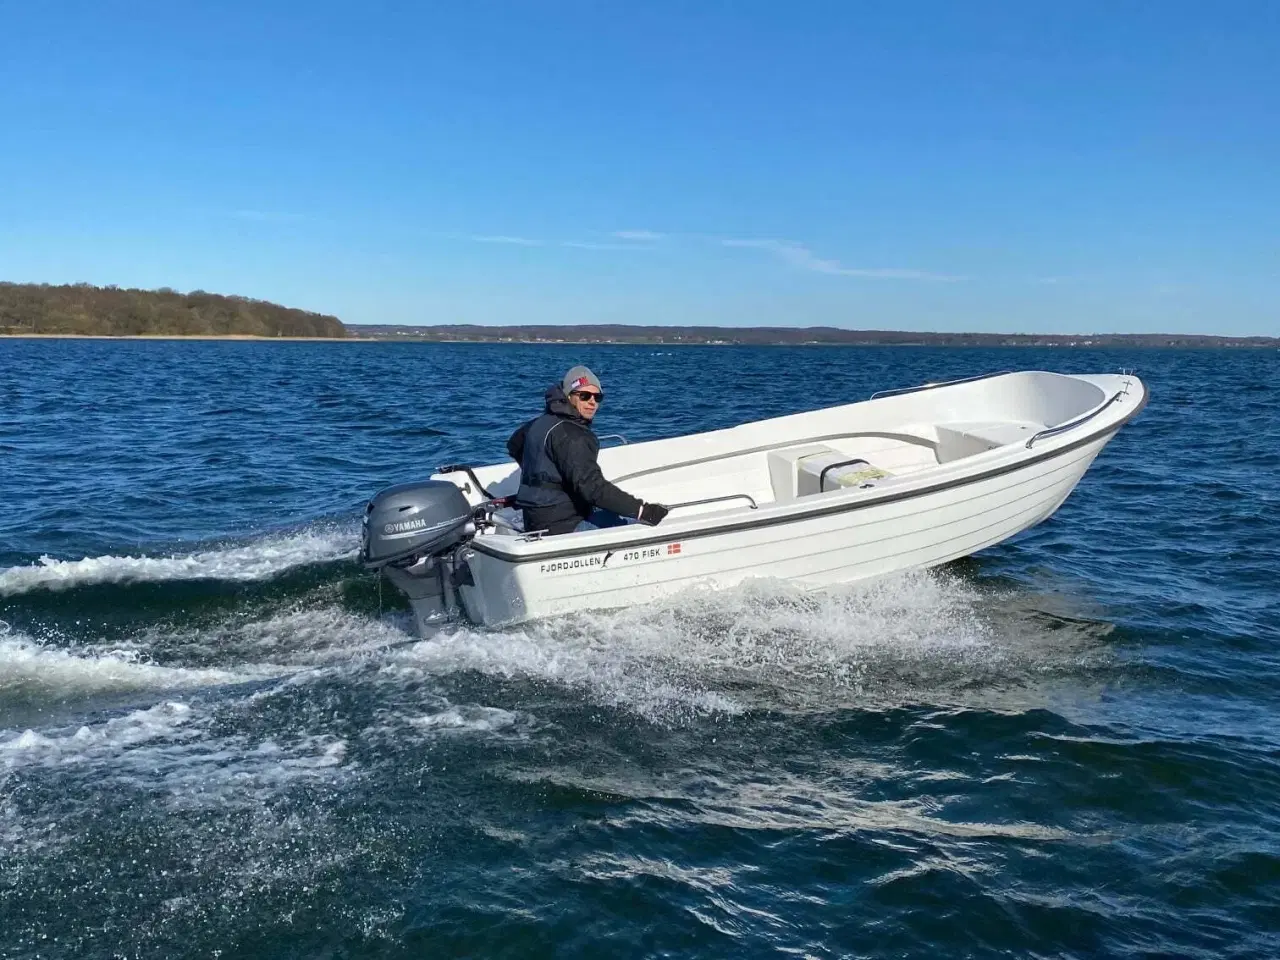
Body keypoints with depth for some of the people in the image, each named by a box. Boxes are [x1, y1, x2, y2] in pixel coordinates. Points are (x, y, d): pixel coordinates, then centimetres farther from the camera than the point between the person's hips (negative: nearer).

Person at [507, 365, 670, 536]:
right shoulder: (570, 435, -20)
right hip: (561, 526, -10)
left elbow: (514, 445, 30)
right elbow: (591, 486, -31)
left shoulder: (542, 422, 11)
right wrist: (641, 510, -32)